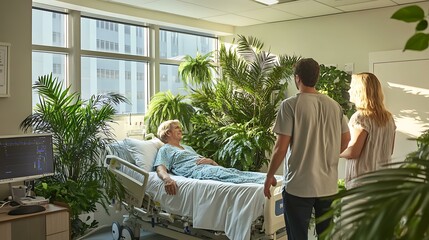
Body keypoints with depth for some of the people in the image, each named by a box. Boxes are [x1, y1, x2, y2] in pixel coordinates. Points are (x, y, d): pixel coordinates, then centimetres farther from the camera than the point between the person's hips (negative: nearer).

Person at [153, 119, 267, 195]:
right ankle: (263, 183, -54)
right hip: (196, 170, -7)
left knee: (239, 172, -21)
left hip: (208, 166, 8)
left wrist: (210, 160, 6)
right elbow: (160, 169, -2)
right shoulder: (165, 149, 17)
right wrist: (167, 179, -26)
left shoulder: (188, 148, 37)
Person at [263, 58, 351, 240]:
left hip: (299, 186, -5)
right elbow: (345, 139, 12)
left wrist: (269, 176, -1)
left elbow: (281, 147, -14)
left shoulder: (290, 105, -12)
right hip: (328, 185, 5)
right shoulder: (334, 105, 4)